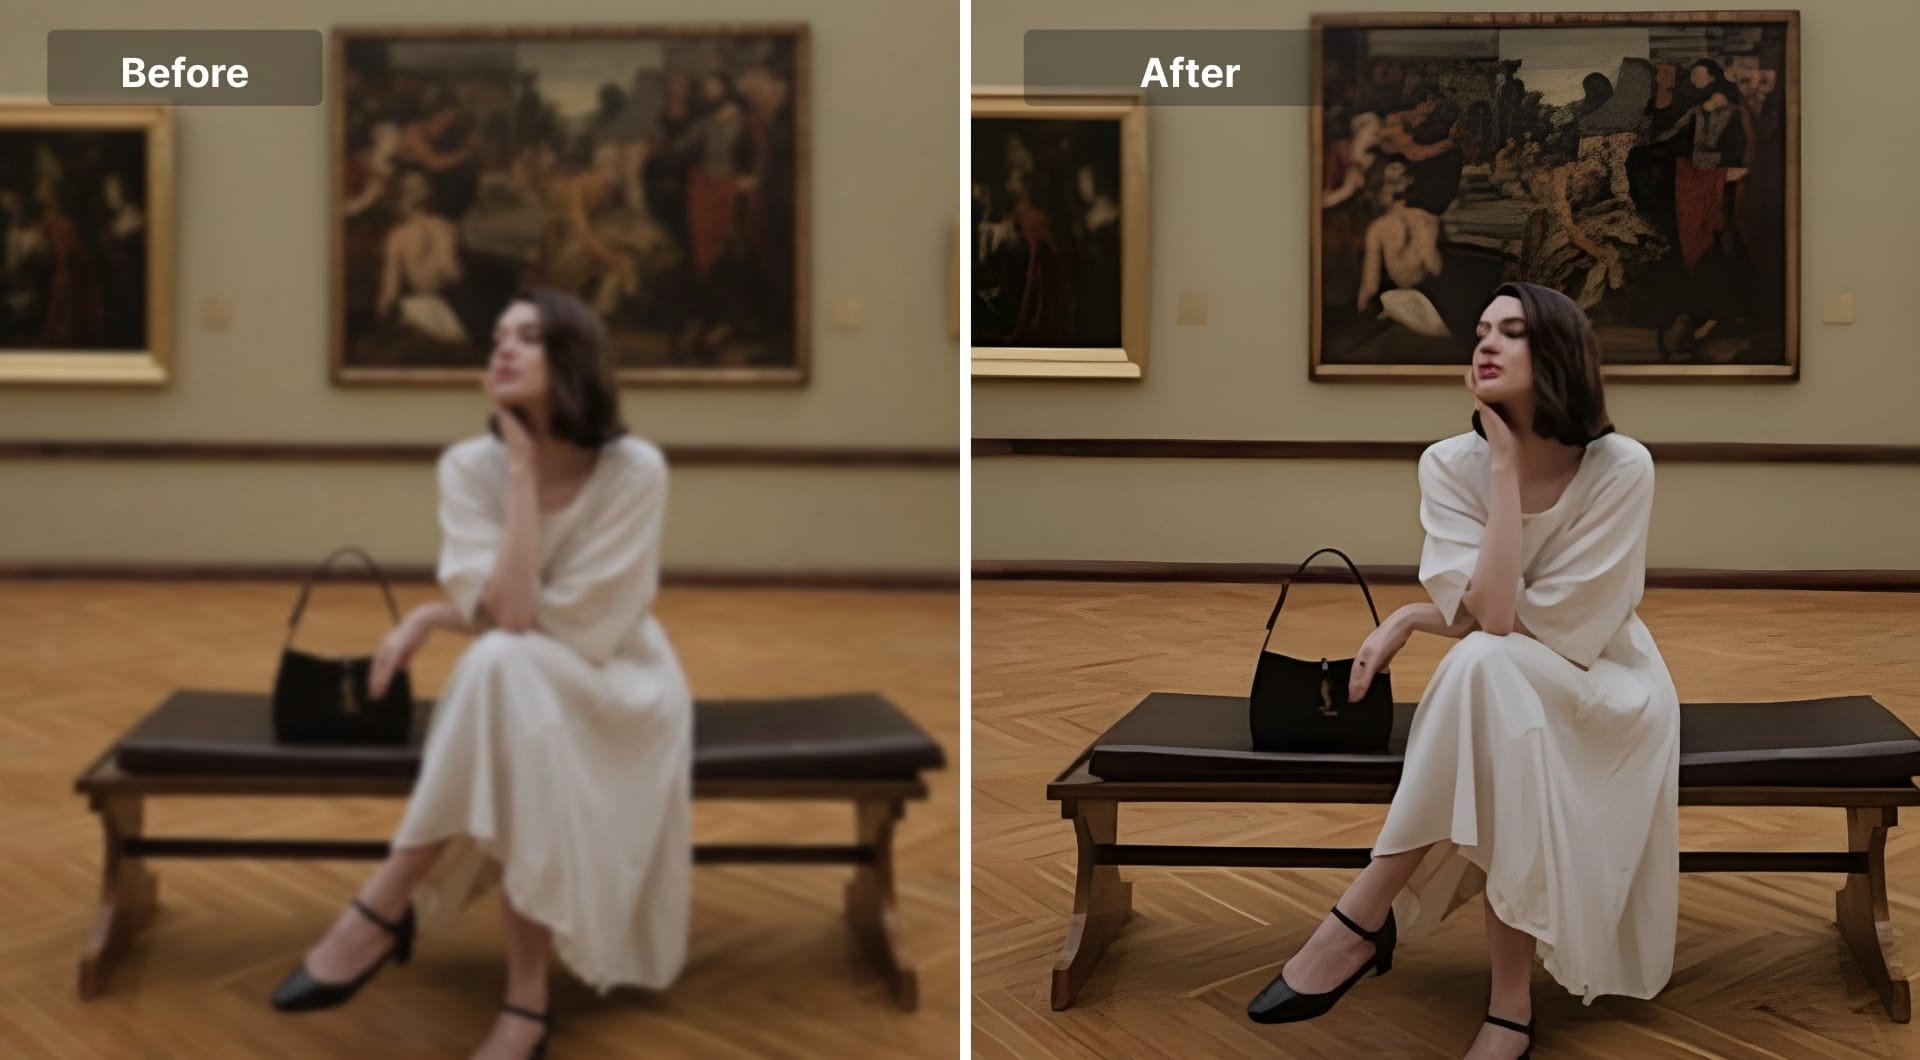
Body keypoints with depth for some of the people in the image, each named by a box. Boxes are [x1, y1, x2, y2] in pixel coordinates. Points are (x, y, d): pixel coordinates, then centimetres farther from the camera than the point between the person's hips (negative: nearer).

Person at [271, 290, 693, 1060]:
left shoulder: (635, 470, -18)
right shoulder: (471, 466, -8)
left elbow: (546, 622, -20)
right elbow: (505, 610, -19)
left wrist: (429, 617, -16)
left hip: (617, 689, -3)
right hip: (517, 693, 3)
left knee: (506, 668, -36)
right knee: (499, 666, -36)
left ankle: (384, 908, -24)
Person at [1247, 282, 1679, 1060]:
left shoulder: (1621, 468, -19)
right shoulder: (1451, 465, -11)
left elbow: (1508, 623, -22)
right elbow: (1489, 614, -24)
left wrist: (1410, 619, -15)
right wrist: (1503, 463, -23)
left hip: (1605, 690, -3)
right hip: (1504, 697, 3)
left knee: (1488, 668, -36)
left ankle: (1362, 921, -27)